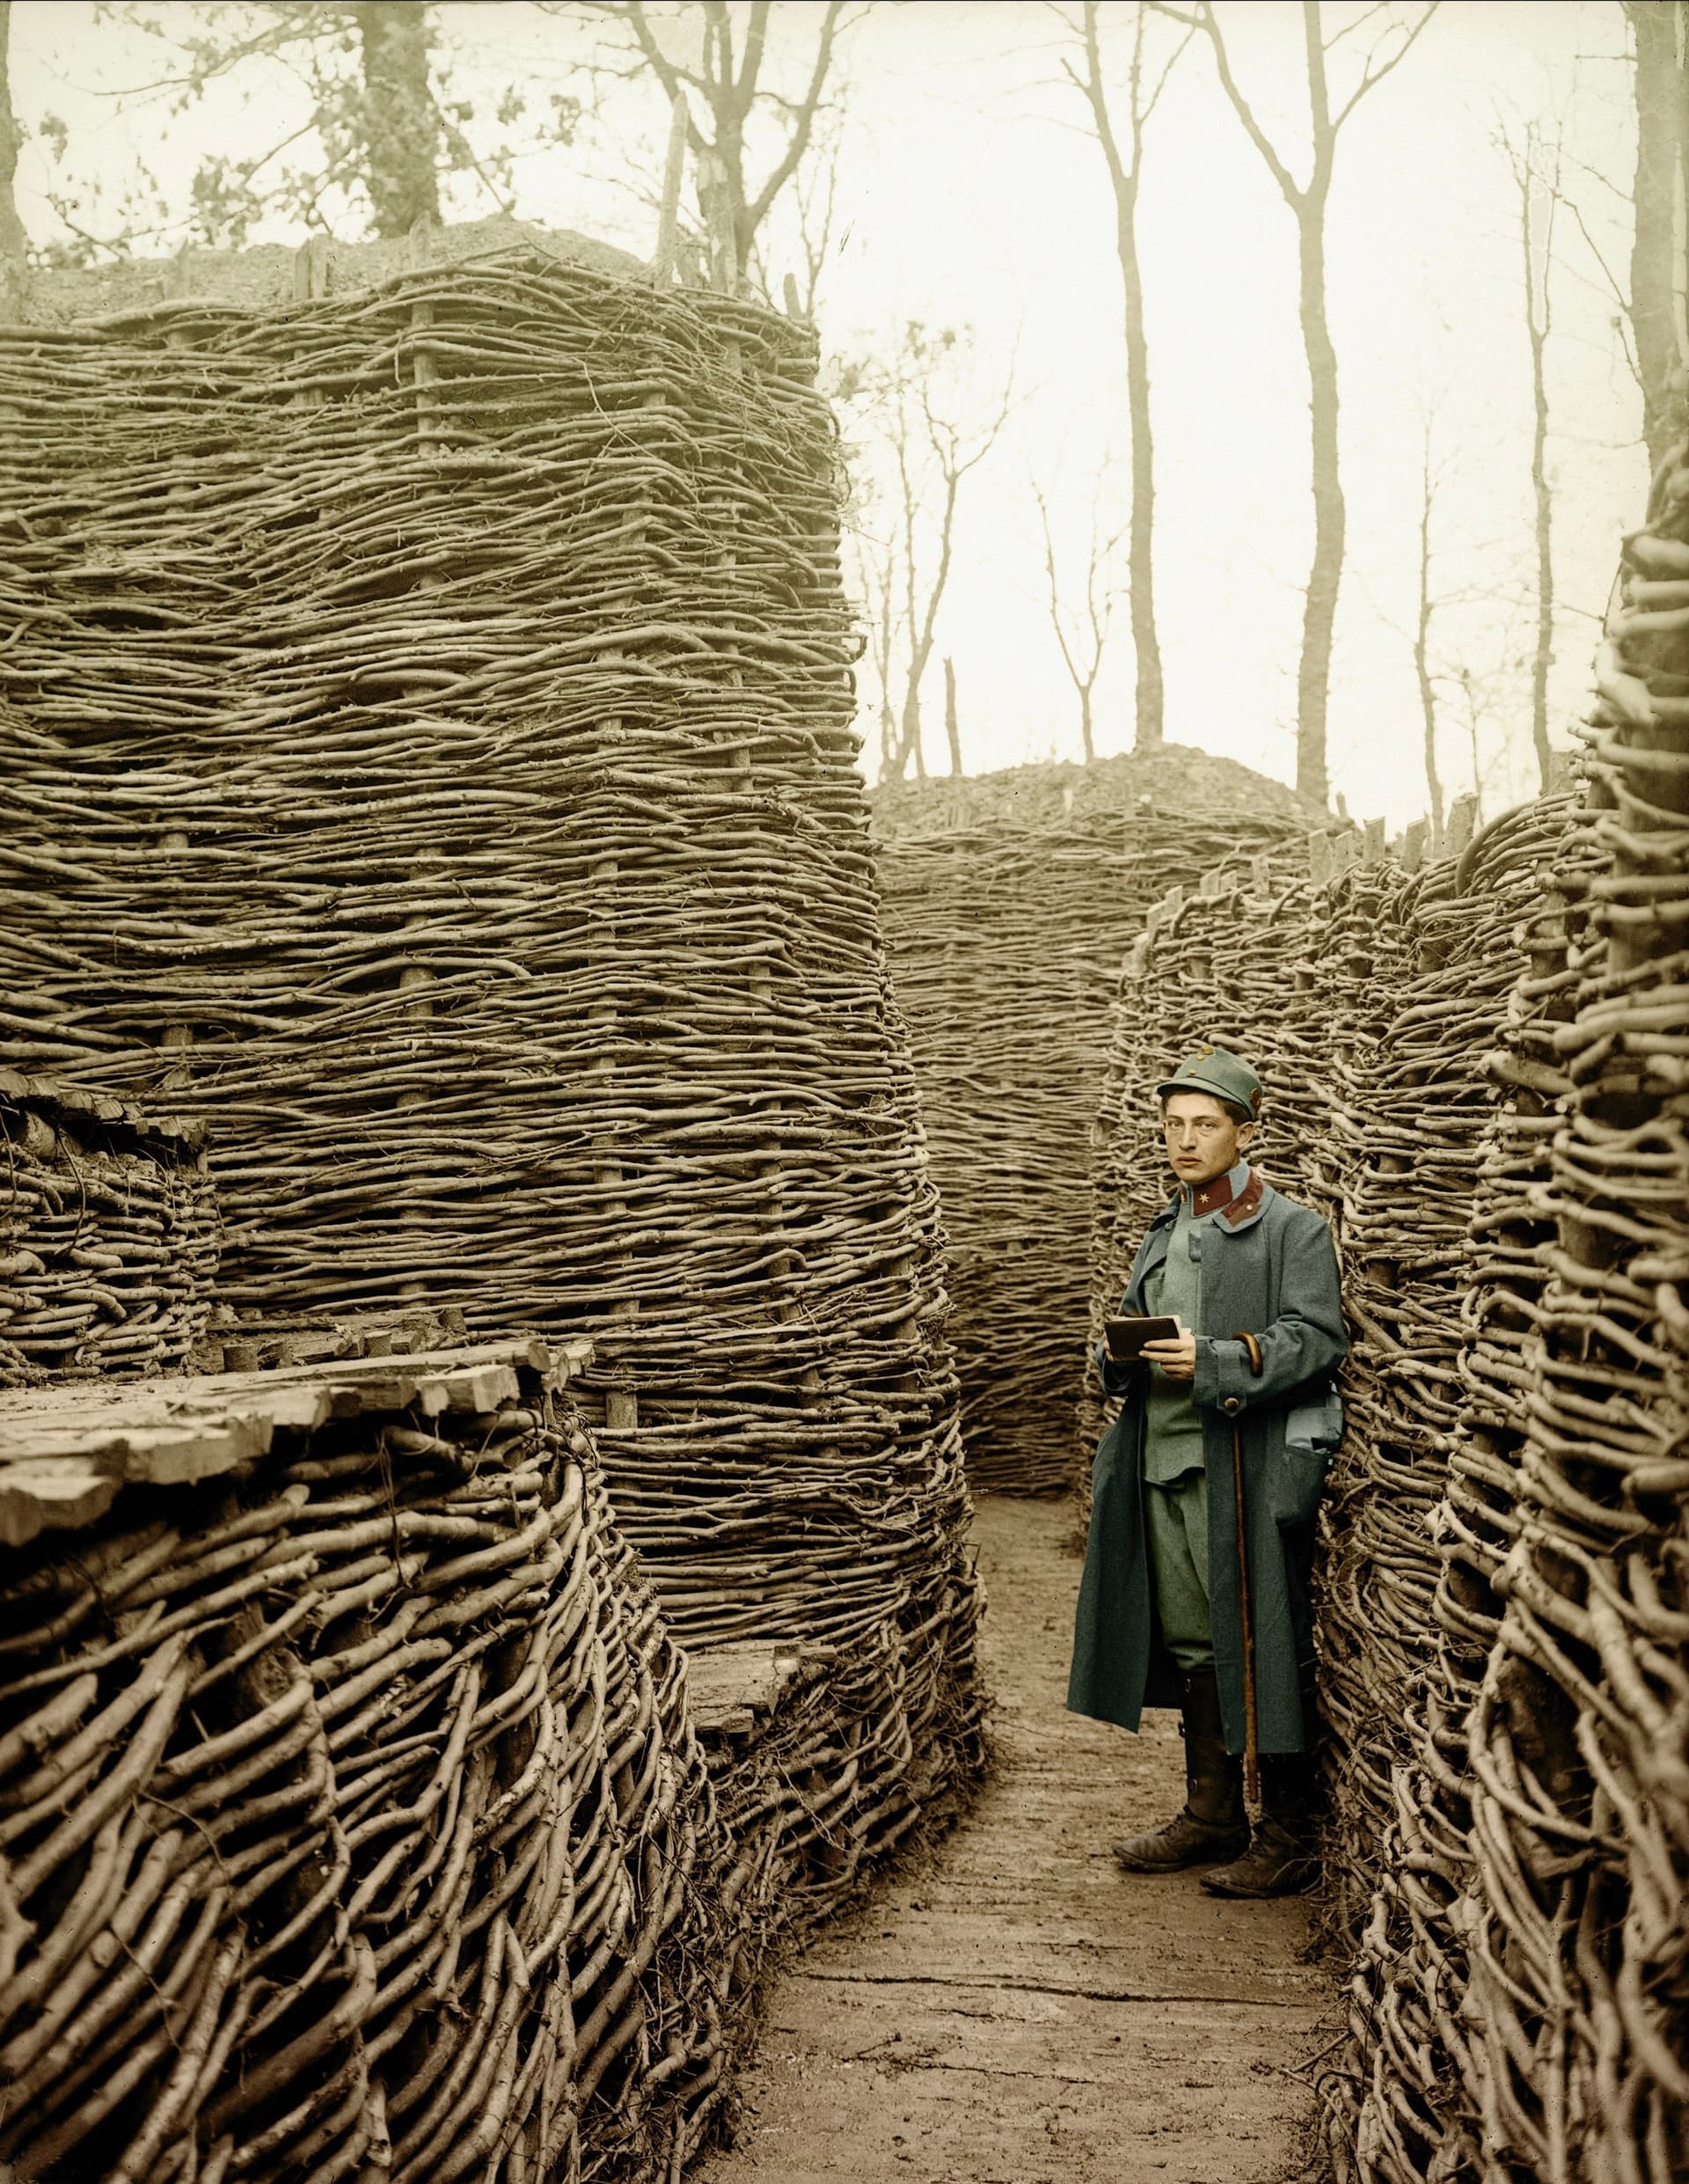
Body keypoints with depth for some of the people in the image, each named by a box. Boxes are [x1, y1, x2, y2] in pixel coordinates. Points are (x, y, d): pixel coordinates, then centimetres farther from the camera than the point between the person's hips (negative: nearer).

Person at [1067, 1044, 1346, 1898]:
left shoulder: (1292, 1227, -2)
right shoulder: (1164, 1233, 19)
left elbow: (1316, 1338, -11)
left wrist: (1213, 1362, -22)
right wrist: (1123, 1353, 1)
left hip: (1249, 1466, -7)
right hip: (1162, 1461, 7)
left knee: (1259, 1646, -3)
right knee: (1190, 1643, 13)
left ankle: (1287, 1839, 9)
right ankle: (1212, 1816, 26)